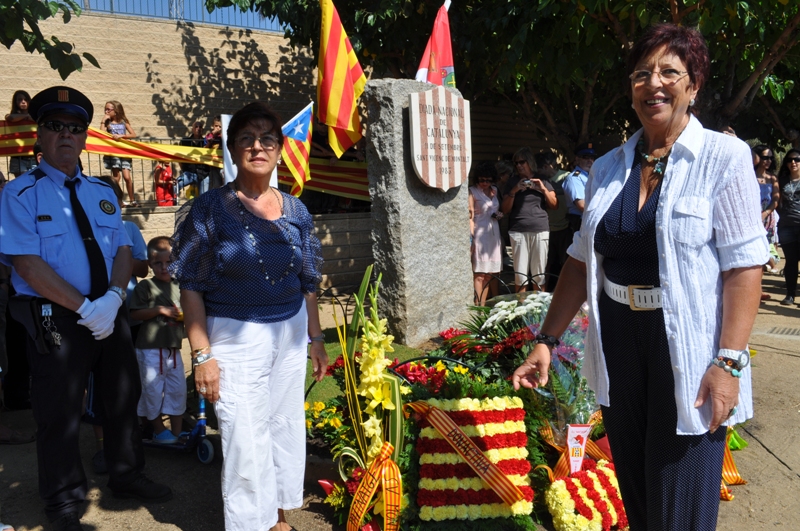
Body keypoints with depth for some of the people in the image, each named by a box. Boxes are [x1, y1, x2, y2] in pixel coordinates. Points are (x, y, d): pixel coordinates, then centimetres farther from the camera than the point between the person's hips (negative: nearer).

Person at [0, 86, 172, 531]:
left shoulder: (103, 194, 11)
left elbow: (124, 251, 4)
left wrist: (113, 298, -15)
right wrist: (84, 308, -22)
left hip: (110, 314, 5)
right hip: (55, 320, -5)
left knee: (124, 399, 15)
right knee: (59, 412, 7)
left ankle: (127, 477, 36)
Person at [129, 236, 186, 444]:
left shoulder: (178, 286, 9)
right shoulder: (145, 286, -5)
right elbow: (135, 314, -11)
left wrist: (184, 316, -3)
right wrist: (159, 310, -19)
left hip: (173, 348, 5)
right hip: (150, 348, -4)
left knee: (178, 389, 8)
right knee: (153, 389, 4)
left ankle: (177, 432, 20)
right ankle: (158, 429, 22)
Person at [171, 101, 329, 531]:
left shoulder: (295, 210, 5)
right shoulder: (211, 207, -7)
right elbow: (191, 287, -8)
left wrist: (316, 339, 11)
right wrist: (203, 354, -13)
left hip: (290, 334, 4)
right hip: (236, 338, -4)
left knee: (286, 426, 12)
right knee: (245, 439, 2)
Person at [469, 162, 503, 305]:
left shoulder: (494, 190, 14)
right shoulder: (473, 191, -6)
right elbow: (470, 216, -13)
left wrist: (499, 214, 7)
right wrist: (470, 236, -23)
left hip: (494, 234, 7)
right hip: (480, 234, -7)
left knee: (489, 274, 7)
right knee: (479, 274, -8)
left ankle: (483, 305, 13)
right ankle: (478, 306, -5)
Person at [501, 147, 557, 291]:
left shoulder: (543, 180, 13)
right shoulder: (512, 182, 11)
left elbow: (554, 205, 10)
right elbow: (505, 210, 6)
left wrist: (544, 189, -4)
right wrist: (514, 191, -7)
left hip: (541, 230, 1)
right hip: (518, 231, 0)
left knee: (540, 274, 2)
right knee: (520, 274, -4)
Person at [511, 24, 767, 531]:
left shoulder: (723, 157, -6)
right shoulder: (608, 167, 8)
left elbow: (745, 265, -11)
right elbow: (582, 259, 11)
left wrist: (728, 362, -19)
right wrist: (547, 341, 8)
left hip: (685, 346, -4)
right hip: (618, 341, 5)